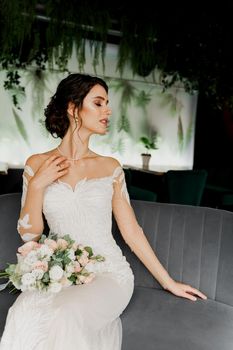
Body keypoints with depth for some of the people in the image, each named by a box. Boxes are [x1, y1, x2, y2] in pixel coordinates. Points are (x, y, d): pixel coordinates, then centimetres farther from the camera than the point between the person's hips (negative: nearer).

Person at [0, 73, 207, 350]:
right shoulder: (37, 165, 3)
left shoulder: (110, 167, 2)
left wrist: (168, 282, 7)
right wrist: (37, 185, -12)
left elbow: (131, 231, 6)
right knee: (24, 314, -29)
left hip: (109, 273, -1)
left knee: (68, 314, -31)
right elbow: (29, 234, 2)